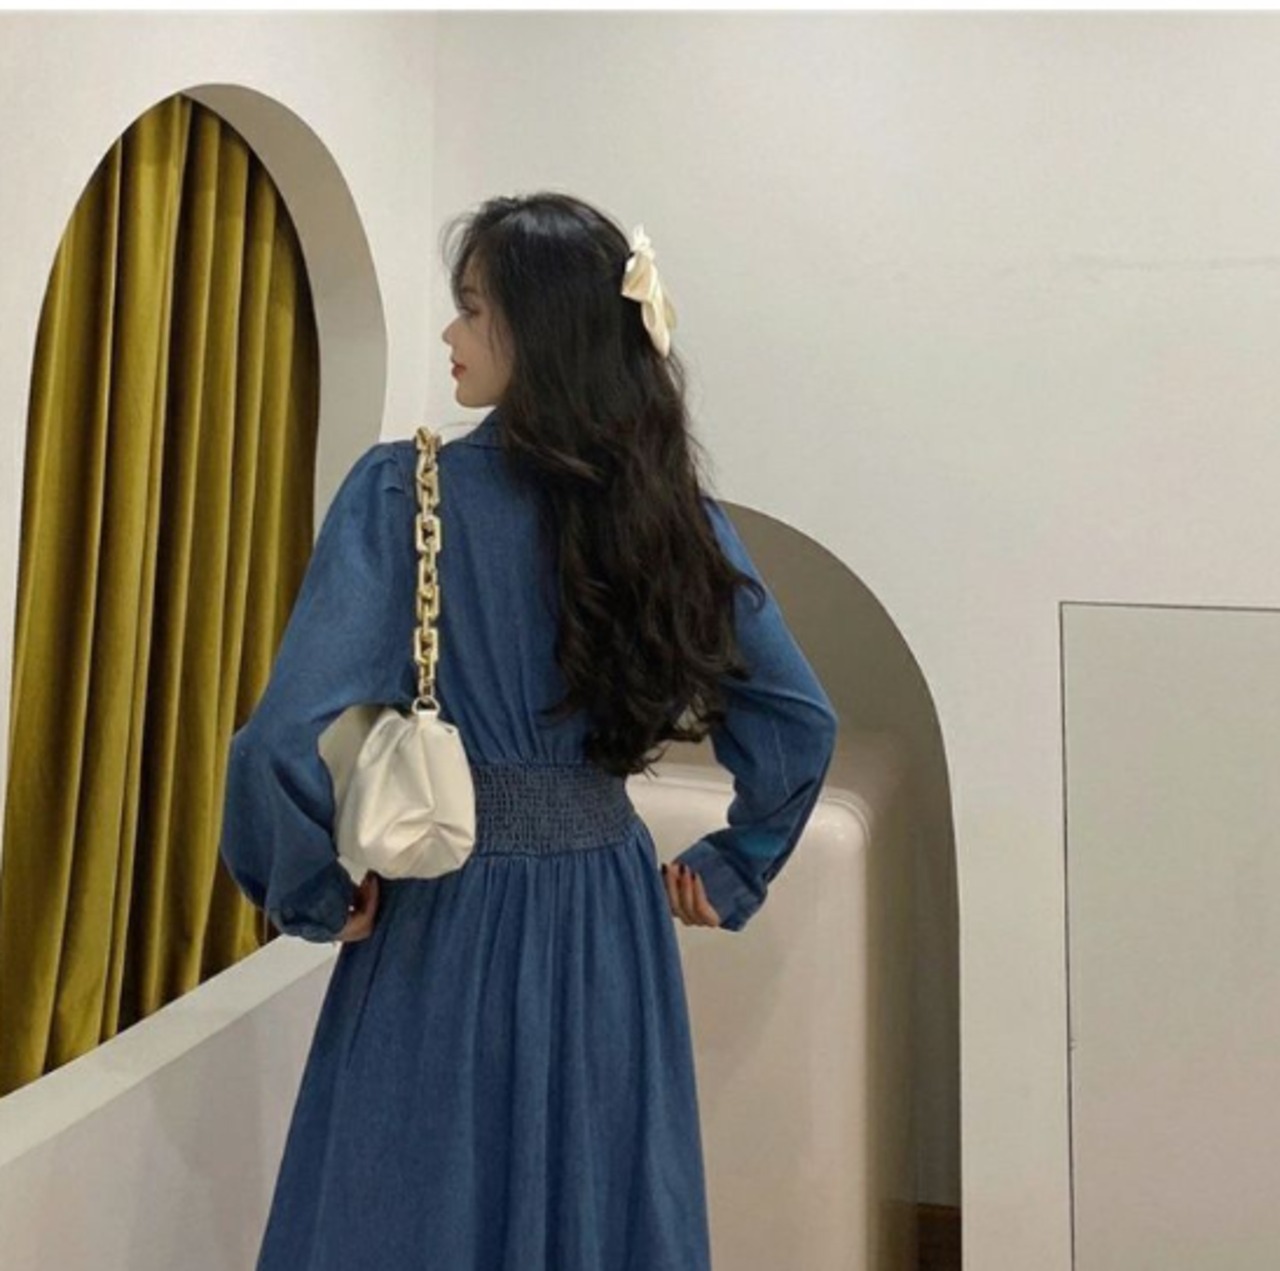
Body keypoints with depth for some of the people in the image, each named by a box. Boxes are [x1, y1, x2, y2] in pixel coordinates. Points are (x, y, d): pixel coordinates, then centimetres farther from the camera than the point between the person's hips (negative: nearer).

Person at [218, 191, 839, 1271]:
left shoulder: (404, 490, -15)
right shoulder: (676, 505, 0)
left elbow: (288, 734, -22)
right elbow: (800, 721, 4)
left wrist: (318, 894, -6)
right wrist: (728, 873, 12)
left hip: (447, 930, -4)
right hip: (613, 933, 5)